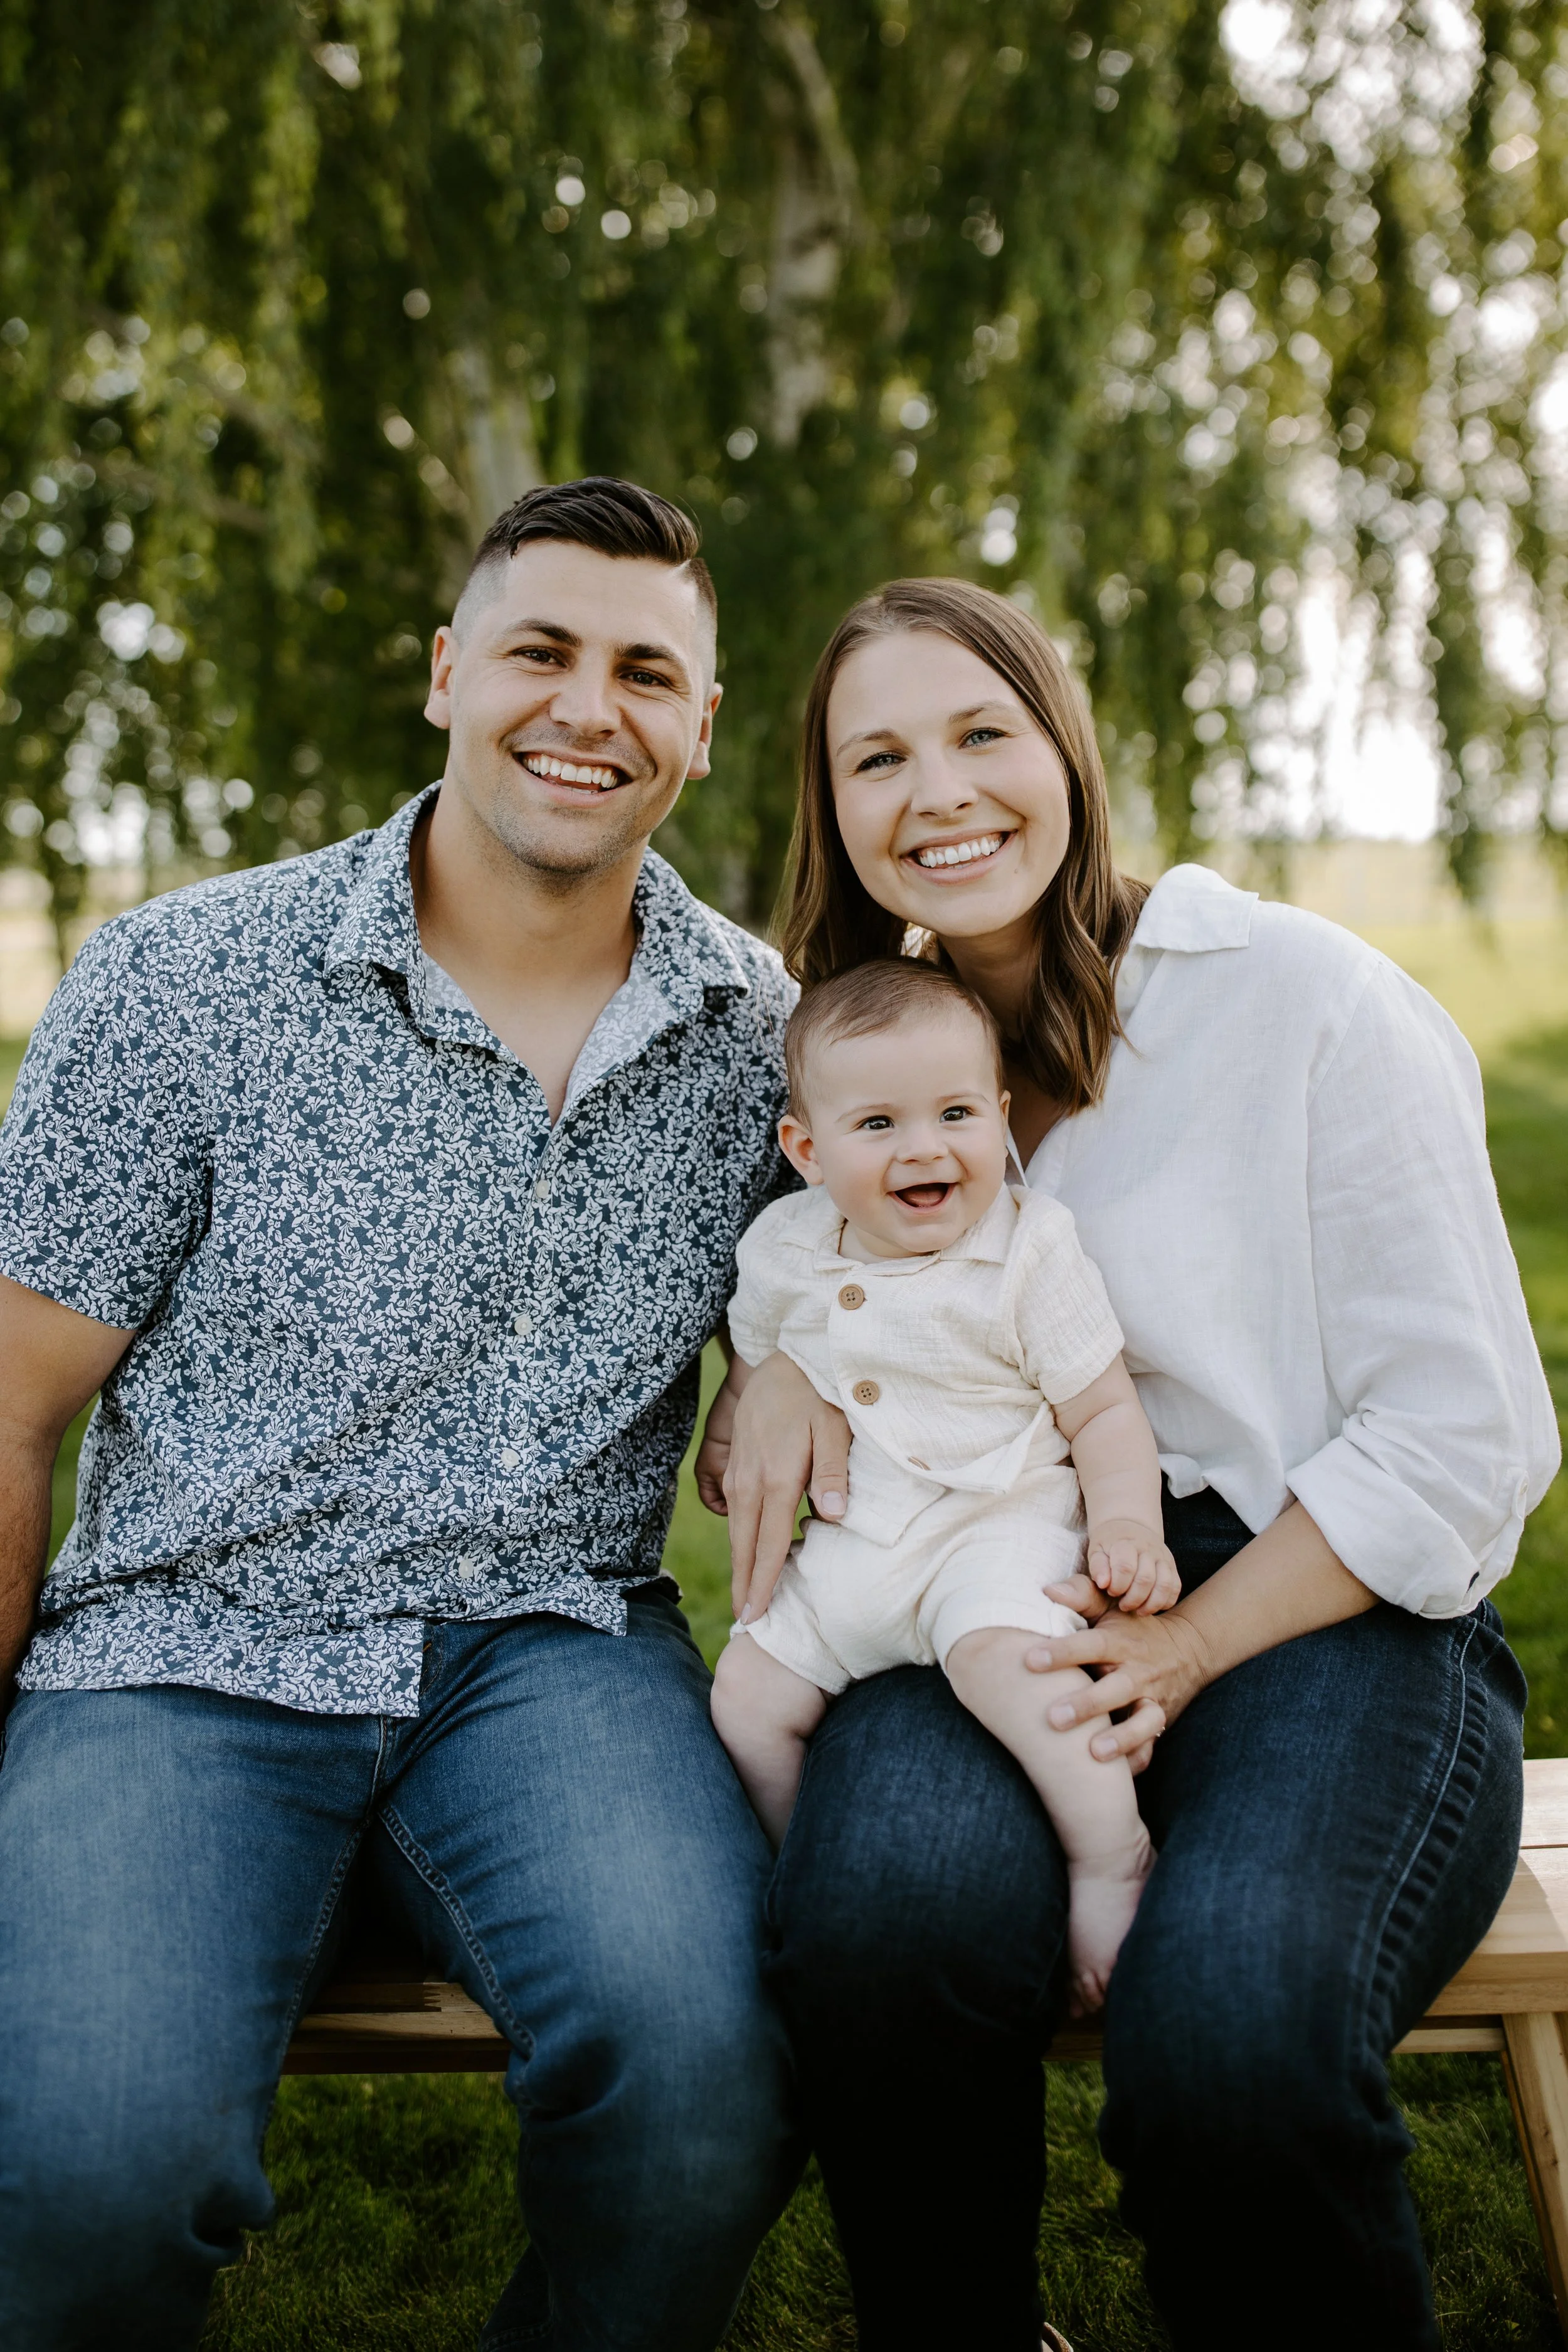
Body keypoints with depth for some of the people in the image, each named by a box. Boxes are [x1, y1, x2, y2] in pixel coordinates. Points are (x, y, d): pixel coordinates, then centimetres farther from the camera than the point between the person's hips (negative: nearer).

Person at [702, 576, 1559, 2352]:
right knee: (887, 1906, -32)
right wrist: (772, 1367, -3)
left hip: (1326, 1606, -3)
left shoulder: (1305, 998, -3)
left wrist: (1188, 1645, -13)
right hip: (997, 1598, 3)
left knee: (1228, 2022, -34)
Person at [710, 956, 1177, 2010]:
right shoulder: (783, 1249, 0)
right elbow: (758, 1373, 18)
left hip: (1002, 1522, -6)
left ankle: (1114, 1864, -19)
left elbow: (1107, 1411, -7)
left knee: (1001, 1656, -33)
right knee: (748, 1691, 1)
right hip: (849, 1549, 6)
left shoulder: (1028, 1249, -12)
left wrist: (1127, 1524, -23)